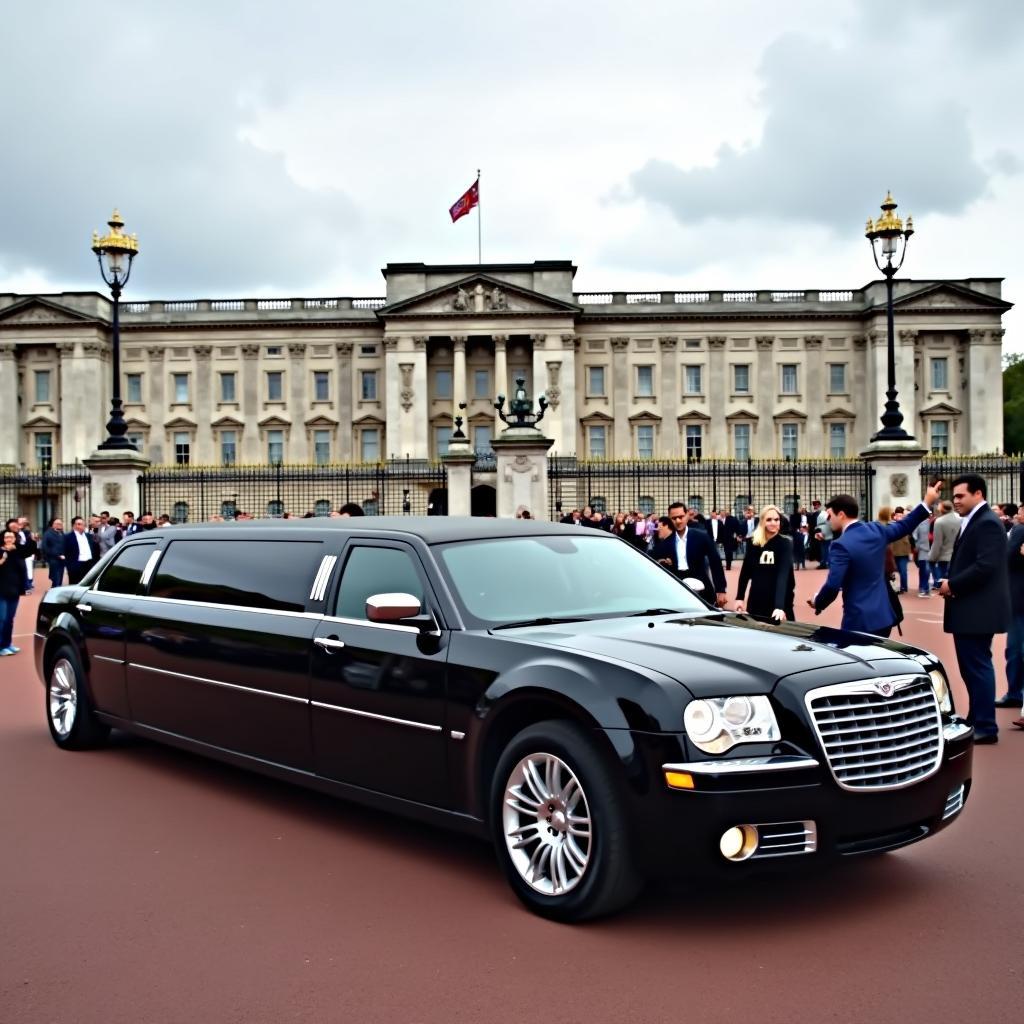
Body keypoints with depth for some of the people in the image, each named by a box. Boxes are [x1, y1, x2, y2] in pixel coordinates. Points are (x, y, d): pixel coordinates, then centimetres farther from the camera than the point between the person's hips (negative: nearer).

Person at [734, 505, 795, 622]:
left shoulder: (785, 544, -10)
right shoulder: (754, 543, 1)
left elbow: (783, 574, -22)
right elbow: (745, 571, 10)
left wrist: (780, 606, -33)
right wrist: (739, 597, 6)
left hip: (779, 603, -3)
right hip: (756, 602, 3)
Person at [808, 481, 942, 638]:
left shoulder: (841, 545, -18)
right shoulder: (876, 530, 5)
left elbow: (833, 586, -21)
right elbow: (903, 526, 22)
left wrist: (817, 603, -3)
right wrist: (926, 503, 30)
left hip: (860, 621, -8)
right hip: (884, 616, 8)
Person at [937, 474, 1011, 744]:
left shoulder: (987, 523, -15)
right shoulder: (973, 521, 17)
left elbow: (985, 566, -25)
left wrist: (952, 584, -16)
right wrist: (951, 583, 3)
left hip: (978, 610, -10)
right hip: (970, 608, 10)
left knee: (977, 666, -5)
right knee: (973, 666, 15)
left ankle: (985, 727, 1)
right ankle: (976, 721, 23)